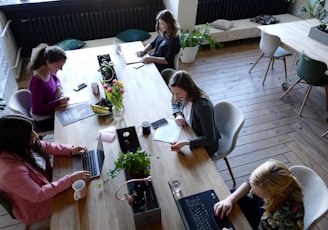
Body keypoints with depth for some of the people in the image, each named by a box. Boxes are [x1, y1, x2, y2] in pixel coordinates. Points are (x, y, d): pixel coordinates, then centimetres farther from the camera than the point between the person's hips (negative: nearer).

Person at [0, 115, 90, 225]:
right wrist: (70, 179, -32)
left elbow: (45, 146, 1)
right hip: (36, 205, -7)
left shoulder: (18, 147, -17)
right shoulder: (11, 171, -39)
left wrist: (70, 150, -11)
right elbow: (39, 195, -32)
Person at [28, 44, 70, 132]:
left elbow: (55, 78, 13)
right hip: (44, 120, -7)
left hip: (51, 110, 7)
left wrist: (59, 87, -8)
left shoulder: (48, 71, -12)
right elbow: (37, 109, -29)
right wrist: (59, 102, -30)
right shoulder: (38, 82, -34)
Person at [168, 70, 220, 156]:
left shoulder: (203, 106, -35)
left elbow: (210, 139, -32)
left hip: (206, 144, -7)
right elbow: (175, 104, 11)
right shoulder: (185, 97, -14)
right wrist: (178, 115, -11)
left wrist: (185, 142, -43)